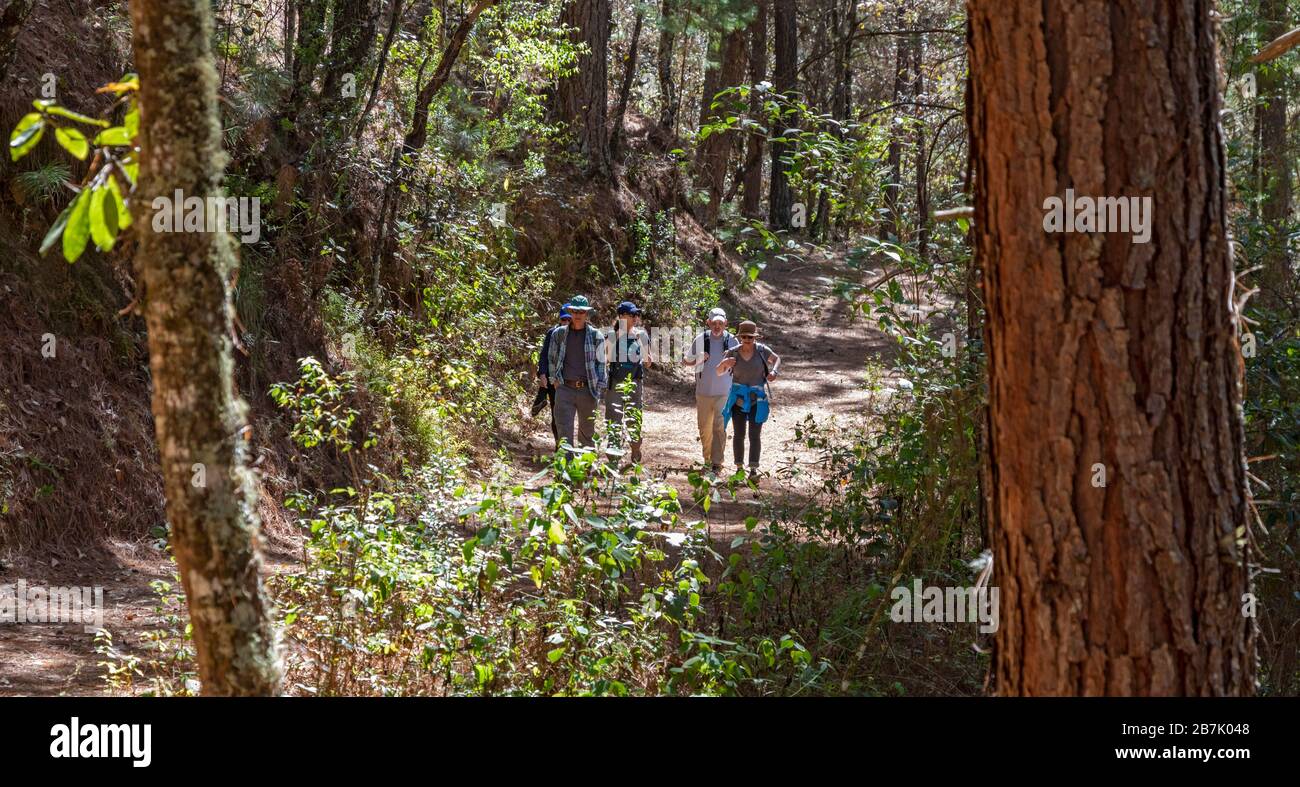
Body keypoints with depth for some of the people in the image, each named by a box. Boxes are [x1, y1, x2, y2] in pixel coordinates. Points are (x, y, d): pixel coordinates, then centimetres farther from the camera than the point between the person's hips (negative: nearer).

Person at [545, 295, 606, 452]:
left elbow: (601, 362, 6)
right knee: (564, 431, -9)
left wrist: (600, 388, 1)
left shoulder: (596, 336, 3)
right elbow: (551, 358, 18)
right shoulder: (559, 334, 8)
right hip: (565, 389, 0)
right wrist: (554, 380, 11)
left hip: (587, 390, 0)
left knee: (587, 430, 11)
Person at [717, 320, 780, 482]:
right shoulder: (733, 353, -7)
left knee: (755, 435, -6)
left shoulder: (761, 350, -7)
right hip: (738, 400, 1)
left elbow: (777, 359, 11)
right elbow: (719, 372, 1)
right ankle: (739, 468, 16)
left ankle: (754, 470, -9)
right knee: (739, 435, 7)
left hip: (757, 400, -1)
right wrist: (724, 363, -22)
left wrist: (773, 372, -10)